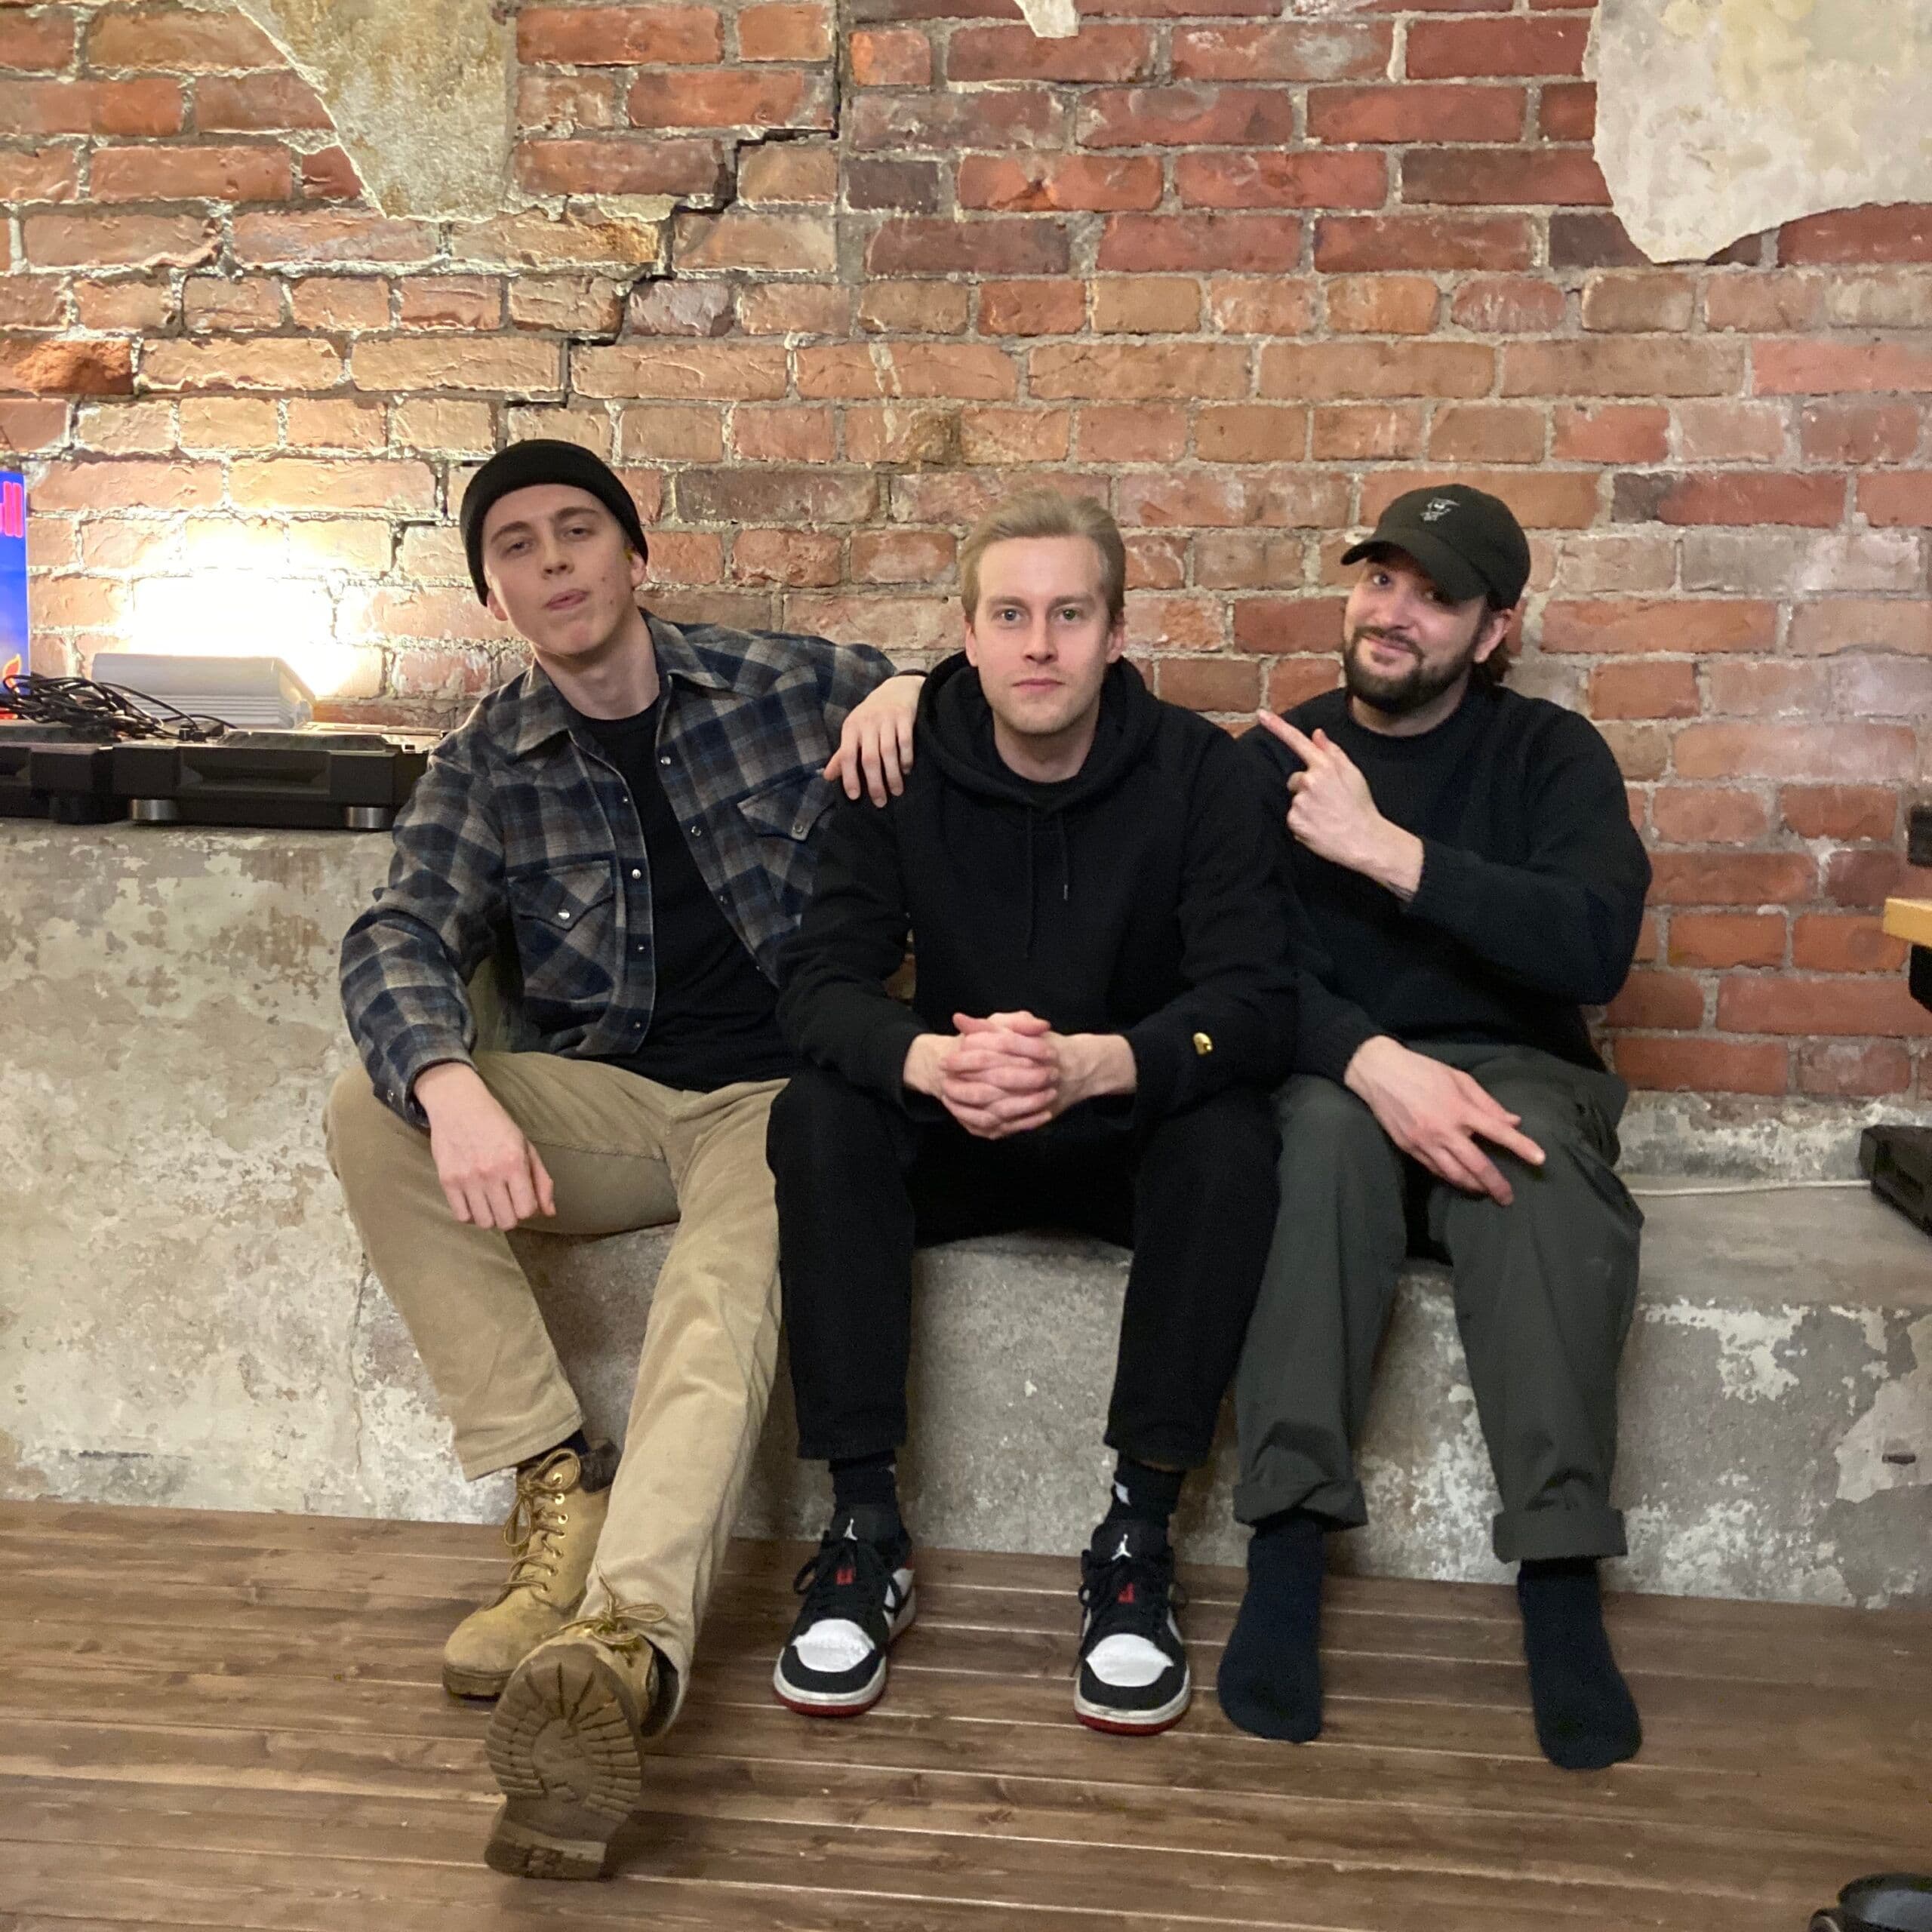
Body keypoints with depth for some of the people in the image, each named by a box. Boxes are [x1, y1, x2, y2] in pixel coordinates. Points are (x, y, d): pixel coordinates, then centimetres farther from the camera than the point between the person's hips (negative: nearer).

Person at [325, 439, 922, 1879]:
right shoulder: (490, 764, 9)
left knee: (724, 1303, -34)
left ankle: (625, 1643, -56)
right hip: (604, 1104, 3)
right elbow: (400, 937, -7)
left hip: (778, 1095, -3)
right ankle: (560, 1487, -22)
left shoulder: (788, 683, 6)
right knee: (371, 1111, -23)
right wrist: (451, 1087, -30)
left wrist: (919, 692, -13)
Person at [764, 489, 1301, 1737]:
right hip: (953, 1137, 2)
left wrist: (1095, 1062, -41)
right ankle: (866, 1533, -20)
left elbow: (1257, 1004, -20)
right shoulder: (902, 773, -6)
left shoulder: (1199, 772, -11)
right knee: (818, 1118, -26)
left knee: (1230, 1139, -32)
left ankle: (1138, 1540, -21)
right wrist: (930, 1059, -38)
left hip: (1134, 1131, -1)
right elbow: (819, 985, -14)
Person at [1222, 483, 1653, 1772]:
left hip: (1510, 1071, 0)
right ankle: (1288, 1555, -36)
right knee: (1330, 1128, -35)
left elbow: (1597, 945, -15)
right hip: (1329, 1075, 0)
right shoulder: (1270, 761, 6)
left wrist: (1384, 850, -23)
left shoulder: (1552, 754, 3)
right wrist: (1375, 1062, -26)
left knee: (1542, 1169, -35)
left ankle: (1562, 1581, -34)